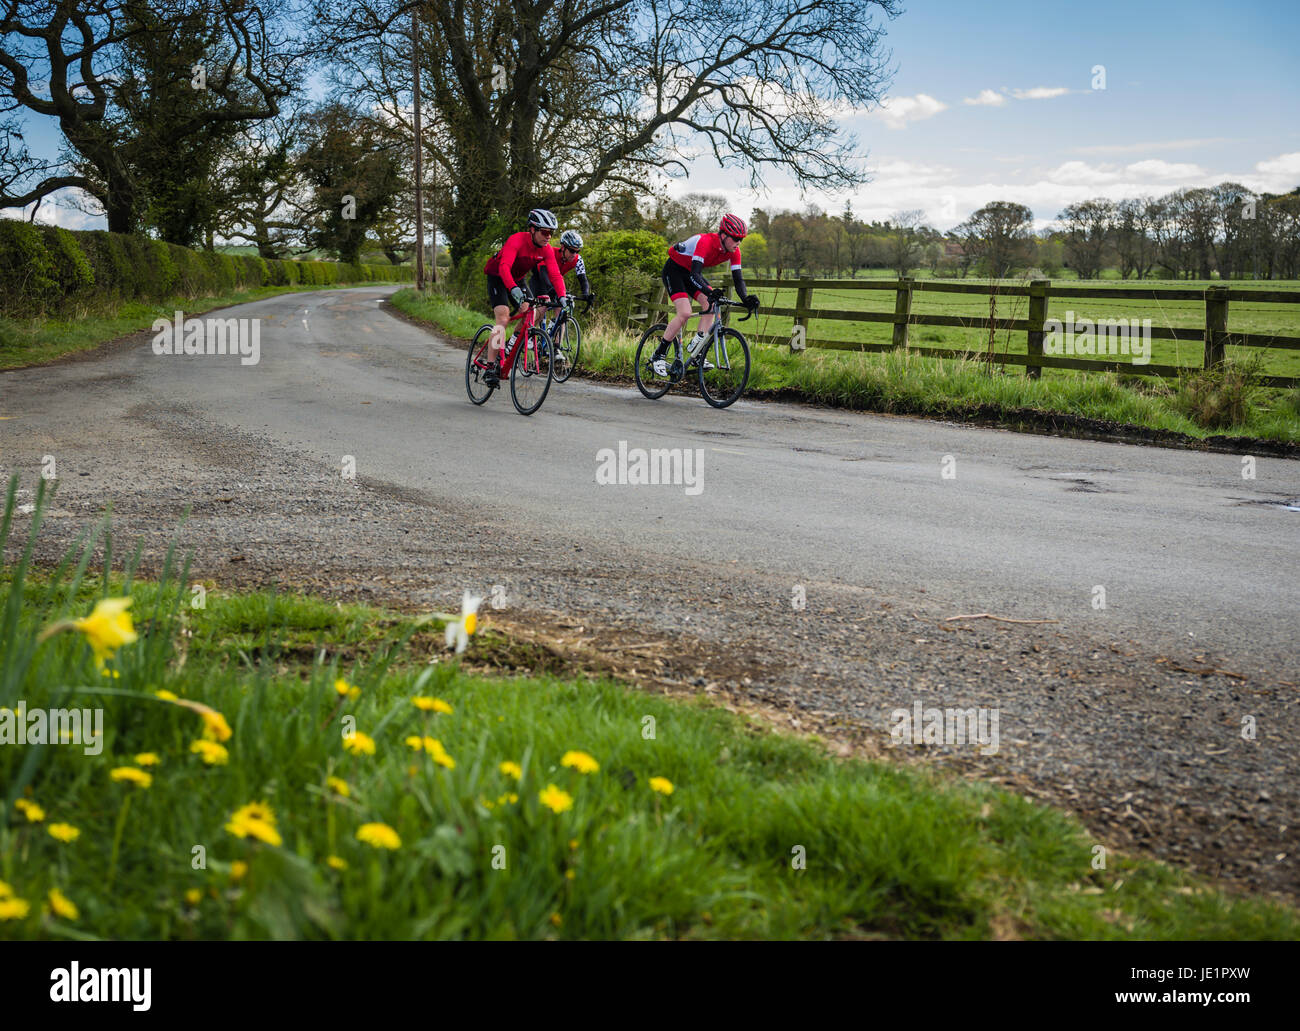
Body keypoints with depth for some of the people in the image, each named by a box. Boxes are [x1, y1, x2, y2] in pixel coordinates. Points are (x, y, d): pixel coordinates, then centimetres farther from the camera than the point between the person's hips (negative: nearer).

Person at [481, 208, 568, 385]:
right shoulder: (517, 240, -31)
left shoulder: (547, 249, -13)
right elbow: (504, 267, -43)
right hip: (497, 276, -7)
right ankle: (490, 368, -27)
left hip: (517, 279, 7)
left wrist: (562, 297, -33)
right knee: (503, 318, -23)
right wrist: (514, 290, -58)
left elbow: (555, 275, -16)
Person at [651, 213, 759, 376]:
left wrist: (746, 298, -34)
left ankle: (697, 350, -14)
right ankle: (658, 355, -10)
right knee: (685, 312, -22)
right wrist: (710, 292, -60)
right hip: (674, 269, -7)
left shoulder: (734, 251, -14)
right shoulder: (705, 242, -35)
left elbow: (738, 279, -15)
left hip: (692, 272, 7)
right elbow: (694, 275, -44)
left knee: (711, 304, -16)